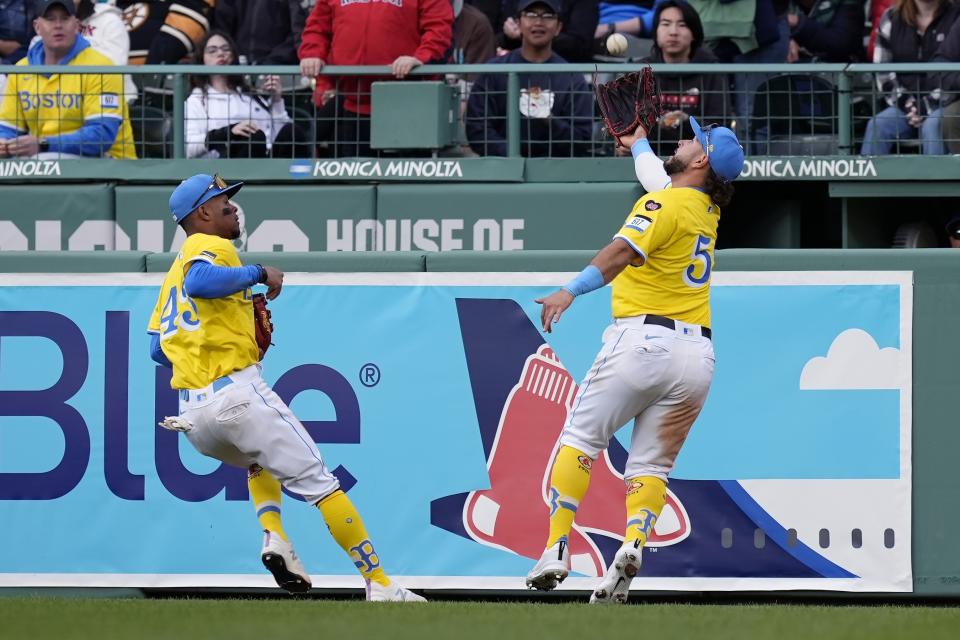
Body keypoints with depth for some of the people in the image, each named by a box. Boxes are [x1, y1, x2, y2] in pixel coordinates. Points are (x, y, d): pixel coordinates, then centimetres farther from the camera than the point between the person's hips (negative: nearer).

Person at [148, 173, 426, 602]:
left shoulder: (175, 271, 24)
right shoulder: (210, 246, -1)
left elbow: (158, 349, 21)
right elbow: (200, 283, -25)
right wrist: (257, 273, -12)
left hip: (193, 420, 8)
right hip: (237, 396, -8)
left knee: (259, 459, 36)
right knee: (318, 482, -4)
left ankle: (274, 538, 10)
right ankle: (380, 586, -9)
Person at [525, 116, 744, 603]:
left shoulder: (663, 204, -5)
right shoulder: (706, 209, 18)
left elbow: (623, 251, -24)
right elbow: (658, 175, 41)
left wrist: (572, 290, -35)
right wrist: (639, 144, 60)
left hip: (644, 339, -6)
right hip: (697, 355, 6)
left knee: (581, 437, 3)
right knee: (651, 465, 7)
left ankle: (556, 549, -8)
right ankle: (634, 543, -20)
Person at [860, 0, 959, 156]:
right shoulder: (891, 19, 8)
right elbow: (882, 71, 7)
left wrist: (927, 106, -16)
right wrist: (906, 103, -8)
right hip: (905, 102, 3)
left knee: (932, 126, -35)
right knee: (877, 125, -24)